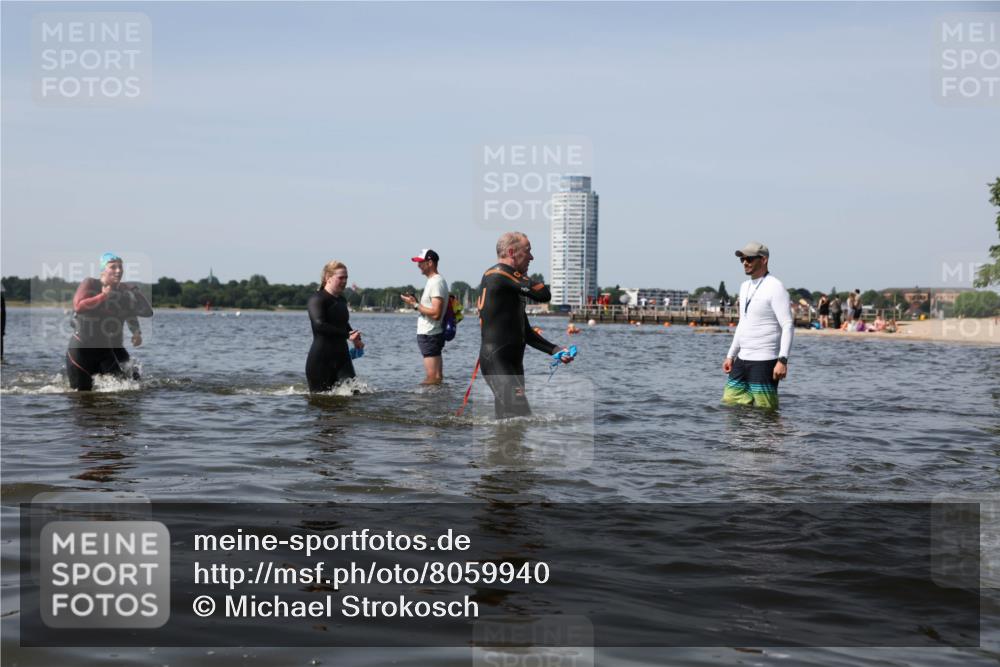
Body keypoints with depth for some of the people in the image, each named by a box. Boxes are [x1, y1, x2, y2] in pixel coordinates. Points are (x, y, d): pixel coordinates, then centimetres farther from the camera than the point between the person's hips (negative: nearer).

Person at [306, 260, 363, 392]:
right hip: (320, 360, -6)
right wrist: (347, 335, -25)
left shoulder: (342, 300, 15)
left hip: (342, 357, 6)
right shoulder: (317, 300, -9)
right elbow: (319, 324, -24)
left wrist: (356, 339, 15)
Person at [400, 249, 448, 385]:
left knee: (432, 378, -9)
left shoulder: (436, 282, -15)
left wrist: (415, 304, -15)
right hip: (432, 333, 11)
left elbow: (435, 313, -23)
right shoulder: (433, 281, 18)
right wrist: (415, 301, 11)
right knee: (437, 378, 13)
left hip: (429, 335, -11)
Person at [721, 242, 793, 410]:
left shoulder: (775, 287, -10)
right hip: (742, 360, 8)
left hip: (764, 361, -8)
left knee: (764, 411, -7)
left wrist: (782, 360, -24)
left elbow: (788, 326, -15)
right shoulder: (745, 286, 16)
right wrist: (731, 355, 21)